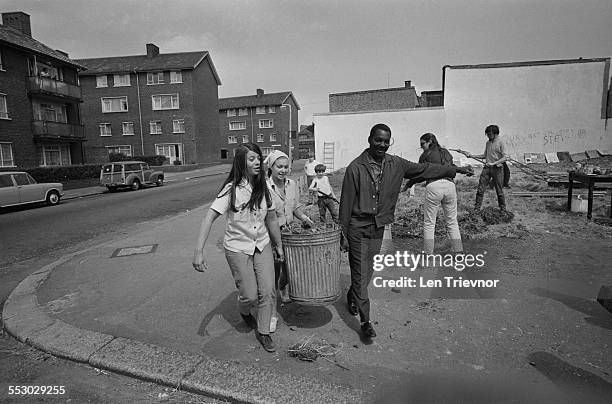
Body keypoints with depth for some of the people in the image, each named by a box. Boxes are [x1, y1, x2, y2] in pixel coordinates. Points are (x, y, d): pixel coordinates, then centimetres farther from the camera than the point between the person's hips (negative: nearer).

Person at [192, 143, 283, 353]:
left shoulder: (263, 188, -3)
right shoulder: (231, 190, -18)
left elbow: (272, 219, 7)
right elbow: (209, 218, -23)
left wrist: (278, 245, 15)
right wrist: (199, 251, -32)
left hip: (262, 245, 4)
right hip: (237, 248, -4)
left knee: (267, 292, 2)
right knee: (249, 295, 1)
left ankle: (263, 332, 25)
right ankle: (244, 312, 39)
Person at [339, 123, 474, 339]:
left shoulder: (396, 164, 1)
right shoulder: (355, 168, -12)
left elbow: (423, 169, 11)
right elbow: (346, 202, -10)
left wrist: (455, 169, 14)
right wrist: (343, 234, -8)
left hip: (379, 228, 5)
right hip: (358, 228, -4)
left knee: (366, 273, 16)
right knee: (361, 275, -1)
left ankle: (352, 297, 45)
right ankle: (365, 321, 11)